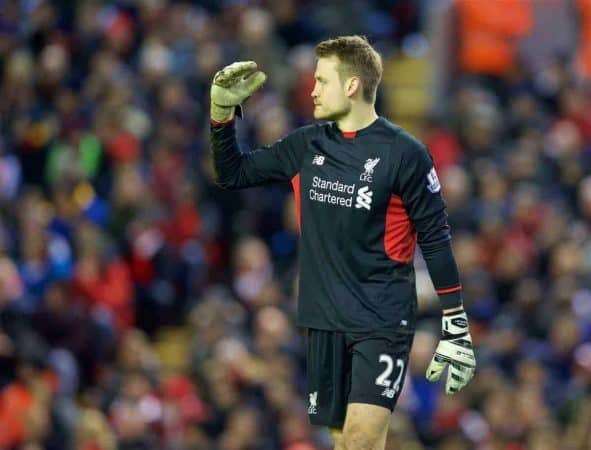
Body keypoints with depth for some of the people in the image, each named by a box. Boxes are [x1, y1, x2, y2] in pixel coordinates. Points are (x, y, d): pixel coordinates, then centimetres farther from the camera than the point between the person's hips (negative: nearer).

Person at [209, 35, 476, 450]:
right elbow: (233, 174, 16)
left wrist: (456, 329, -8)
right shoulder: (306, 146, 7)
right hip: (326, 321, 5)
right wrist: (223, 111, 1)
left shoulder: (404, 153, -8)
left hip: (384, 321, -5)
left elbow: (437, 241, -6)